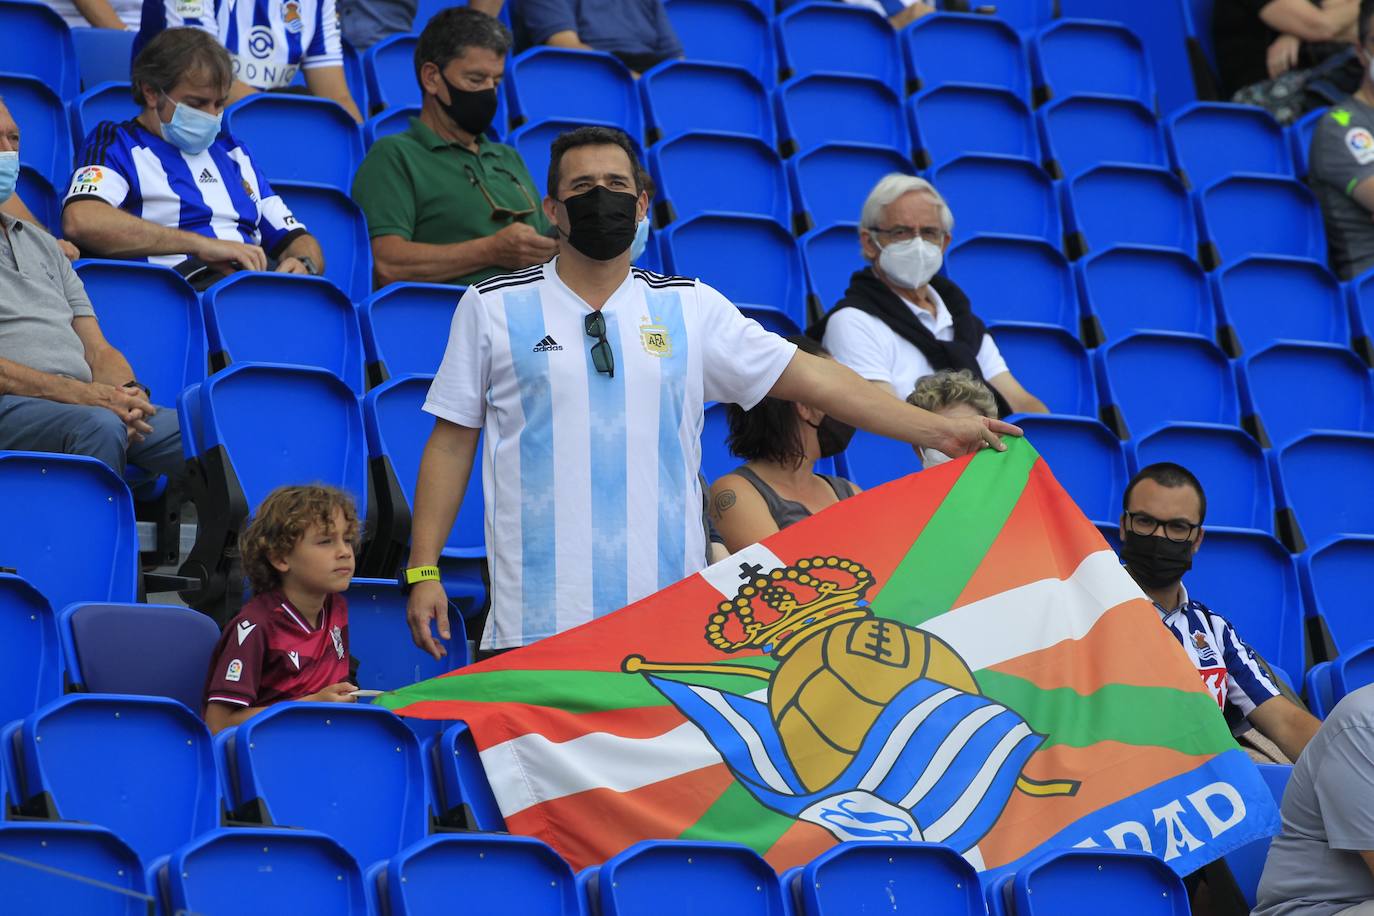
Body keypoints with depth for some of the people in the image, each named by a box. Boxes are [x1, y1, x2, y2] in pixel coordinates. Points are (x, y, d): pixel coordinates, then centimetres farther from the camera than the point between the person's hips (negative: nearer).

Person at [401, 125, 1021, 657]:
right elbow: (451, 442, 10)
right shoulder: (492, 308, 9)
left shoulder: (691, 308, 12)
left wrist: (939, 431, 3)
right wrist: (423, 570, 2)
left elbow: (807, 376, 10)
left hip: (666, 613, 1)